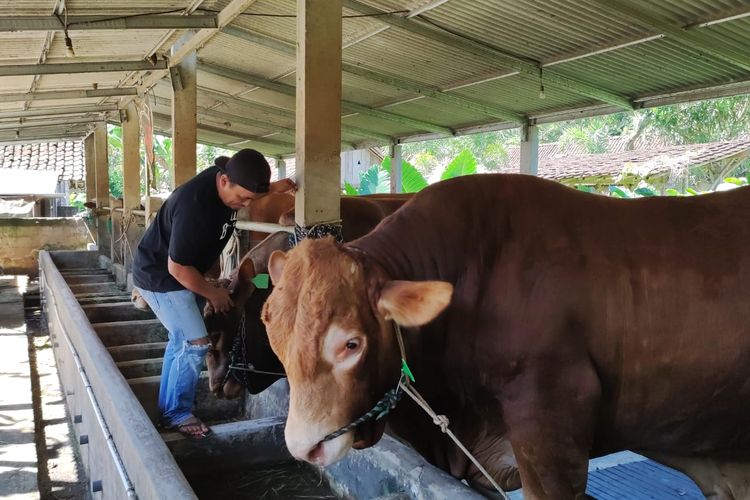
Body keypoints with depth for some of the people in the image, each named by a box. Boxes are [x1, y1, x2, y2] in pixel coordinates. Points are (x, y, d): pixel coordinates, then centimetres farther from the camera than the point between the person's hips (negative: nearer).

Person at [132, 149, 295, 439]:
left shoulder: (229, 181, -12)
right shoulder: (194, 206, -36)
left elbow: (253, 190, 16)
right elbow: (177, 267, -28)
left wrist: (272, 189, -5)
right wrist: (212, 293, -14)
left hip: (183, 273, 9)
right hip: (160, 276, -9)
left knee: (182, 339, 16)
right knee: (195, 344, -11)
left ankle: (168, 409, 30)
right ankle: (177, 414, 6)